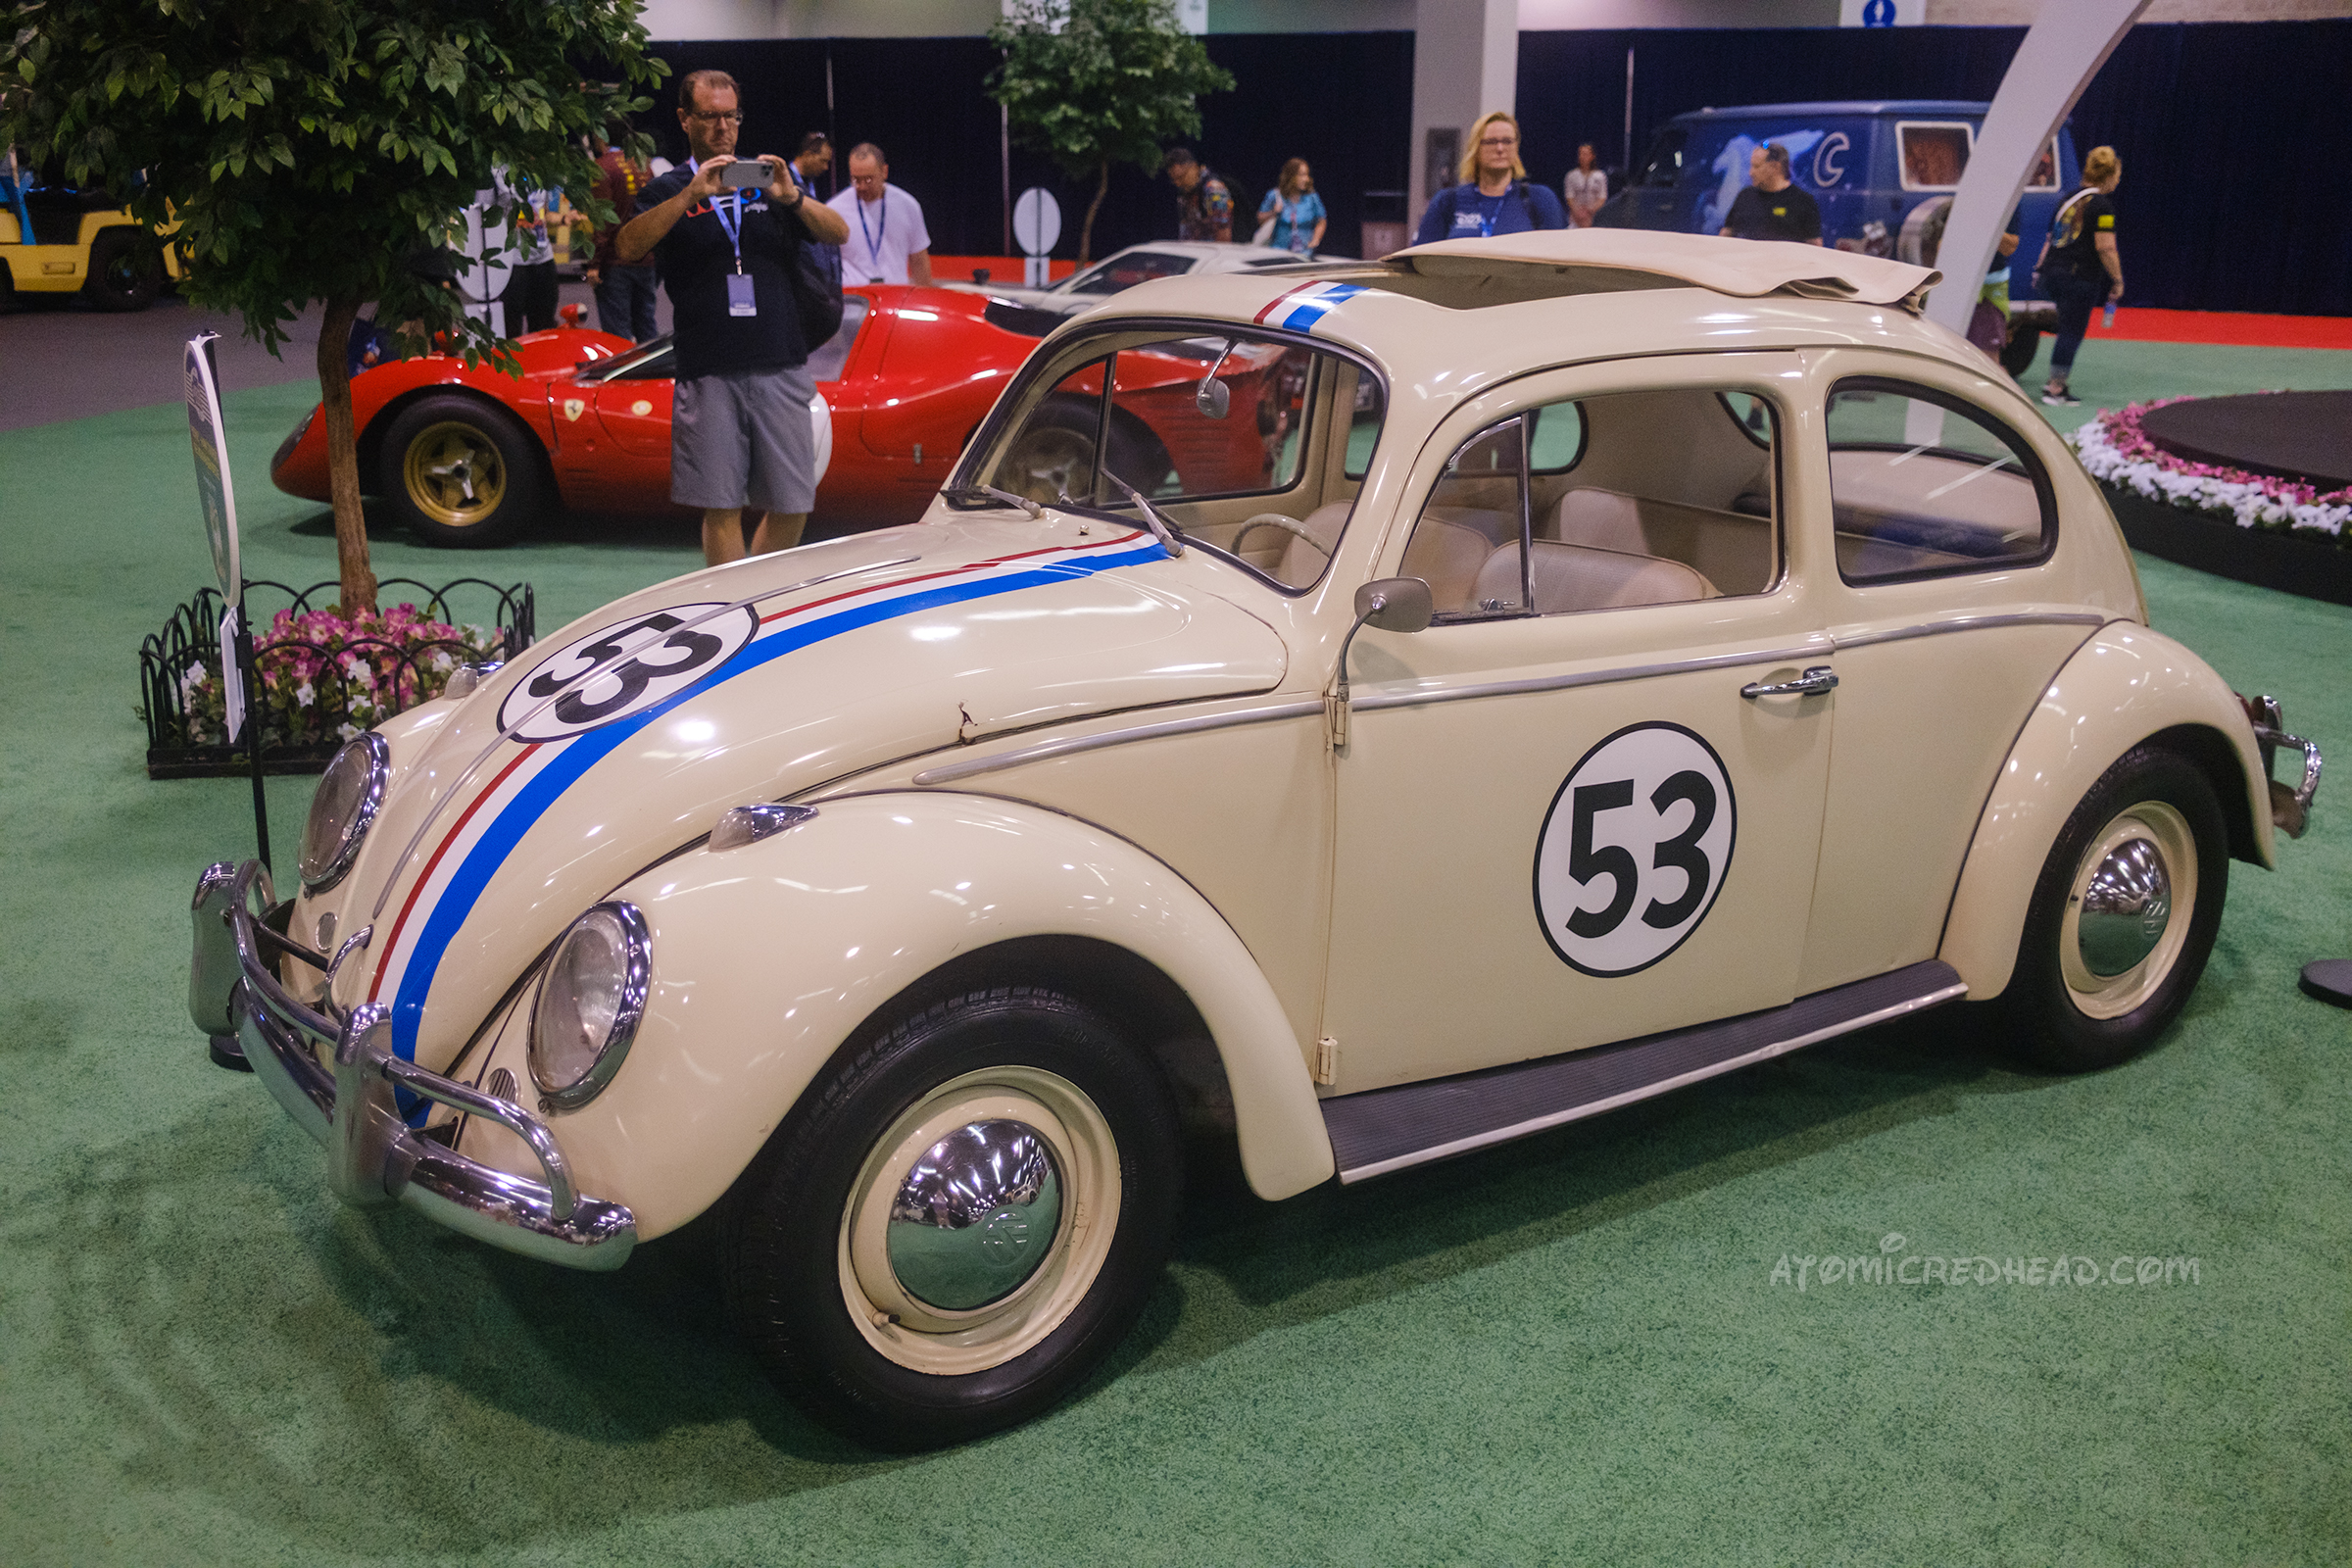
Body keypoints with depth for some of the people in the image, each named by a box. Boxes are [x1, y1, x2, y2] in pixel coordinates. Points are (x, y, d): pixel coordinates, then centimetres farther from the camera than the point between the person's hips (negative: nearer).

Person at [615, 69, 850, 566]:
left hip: (781, 368, 2)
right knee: (722, 509, -3)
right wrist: (691, 195, -19)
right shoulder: (669, 190, 10)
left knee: (792, 507, 1)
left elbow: (838, 233, 5)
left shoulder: (766, 181, 17)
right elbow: (627, 248, -9)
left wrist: (792, 196, -13)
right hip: (709, 374, -2)